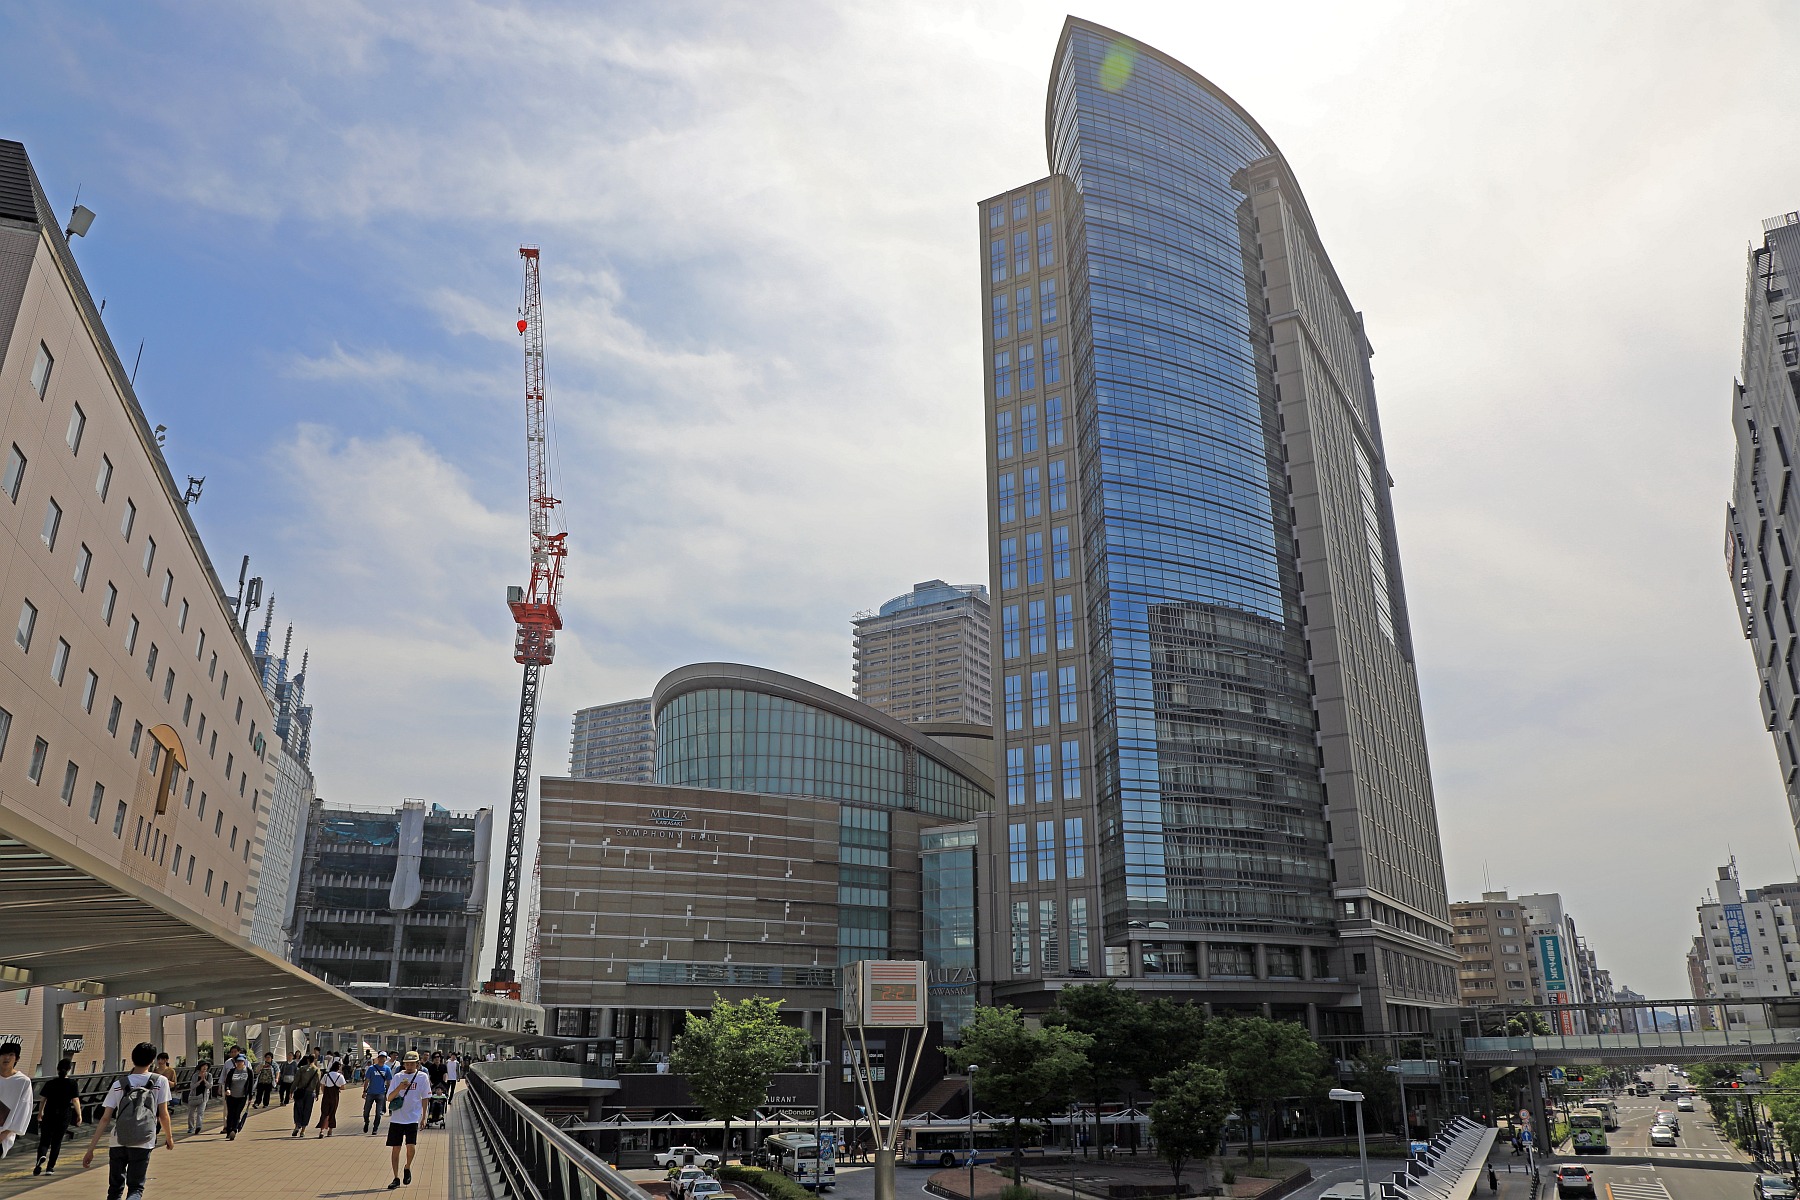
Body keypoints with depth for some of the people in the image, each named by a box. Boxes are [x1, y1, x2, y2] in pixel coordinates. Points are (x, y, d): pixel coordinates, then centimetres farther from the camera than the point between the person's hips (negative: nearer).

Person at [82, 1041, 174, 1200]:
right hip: (143, 1144, -2)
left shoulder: (119, 1084, 8)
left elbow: (105, 1118, 4)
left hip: (117, 1143, 2)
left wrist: (90, 1149, 7)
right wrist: (169, 1137, 19)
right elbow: (163, 1114, 4)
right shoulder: (160, 1082, 3)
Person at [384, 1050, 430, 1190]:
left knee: (410, 1146, -15)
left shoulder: (422, 1077, 1)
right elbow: (389, 1098, 1)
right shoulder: (398, 1077, 6)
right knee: (395, 1148, 3)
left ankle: (408, 1168, 14)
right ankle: (396, 1178, 16)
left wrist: (423, 1117, 1)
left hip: (413, 1118, -2)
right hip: (397, 1118, 2)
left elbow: (425, 1098, 4)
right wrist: (399, 1087, -17)